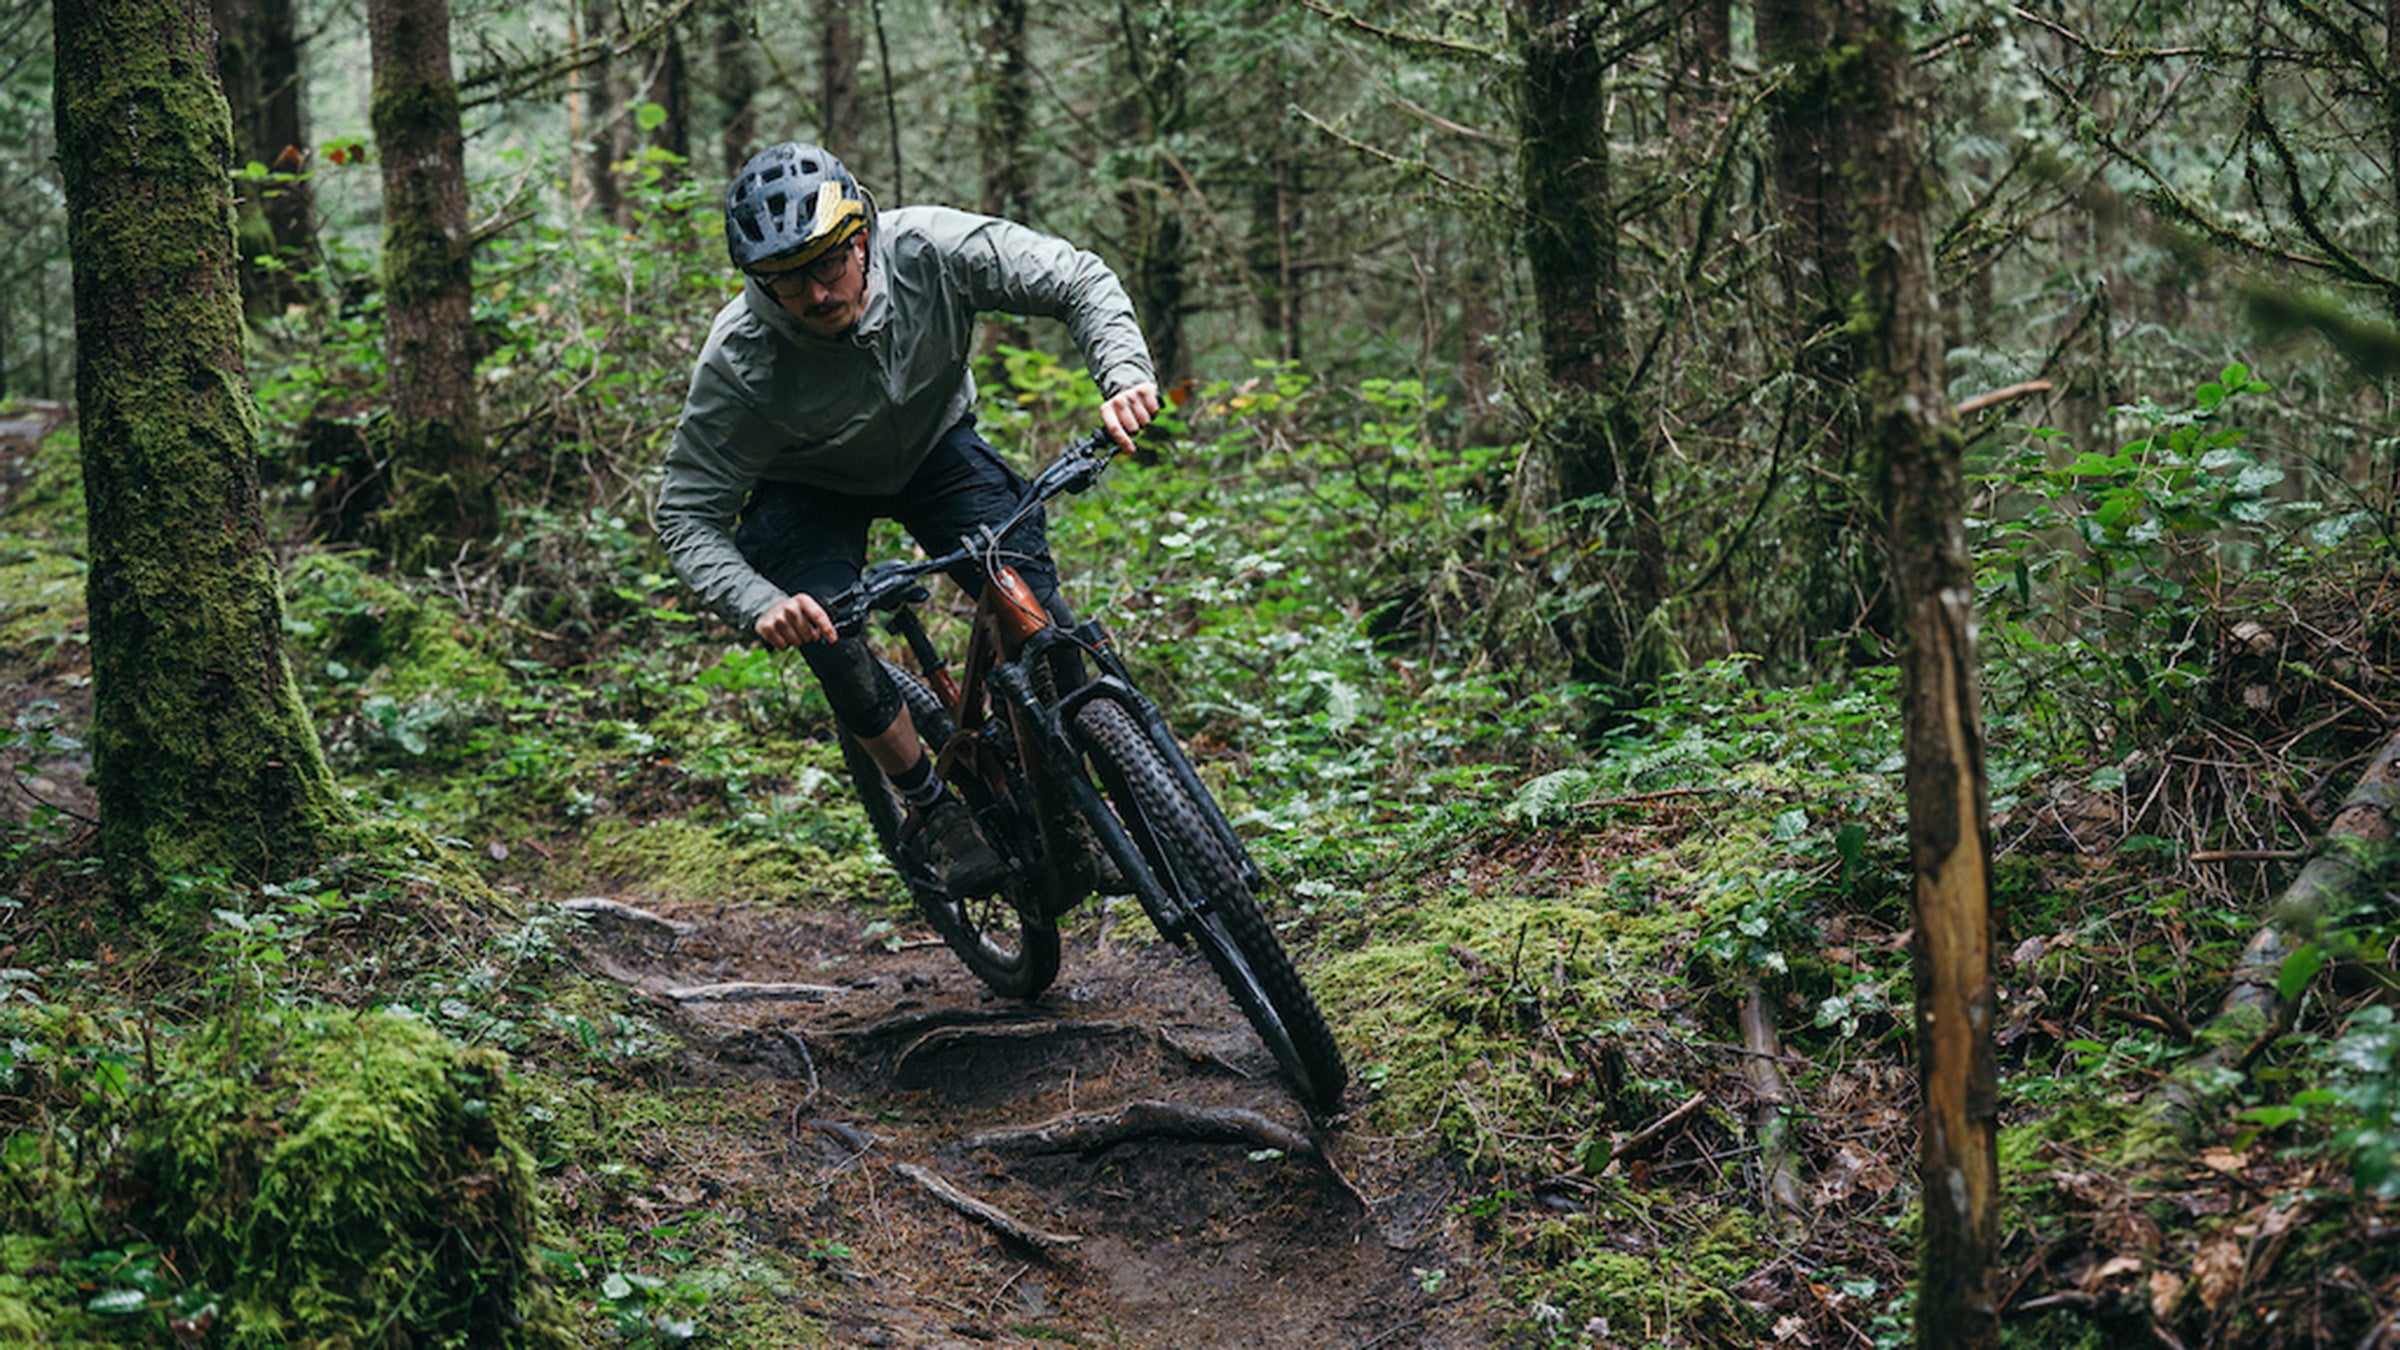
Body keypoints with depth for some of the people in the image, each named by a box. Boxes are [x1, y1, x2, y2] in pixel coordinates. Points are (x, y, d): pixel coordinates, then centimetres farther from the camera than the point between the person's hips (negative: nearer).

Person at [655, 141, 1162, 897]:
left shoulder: (928, 250, -31)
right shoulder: (740, 361, -33)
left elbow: (1079, 281, -23)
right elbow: (686, 518, -28)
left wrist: (1124, 377, -42)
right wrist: (762, 607, -46)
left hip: (933, 448, 1)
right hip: (806, 490, -1)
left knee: (1025, 588, -22)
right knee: (830, 640, -27)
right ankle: (931, 813, -4)